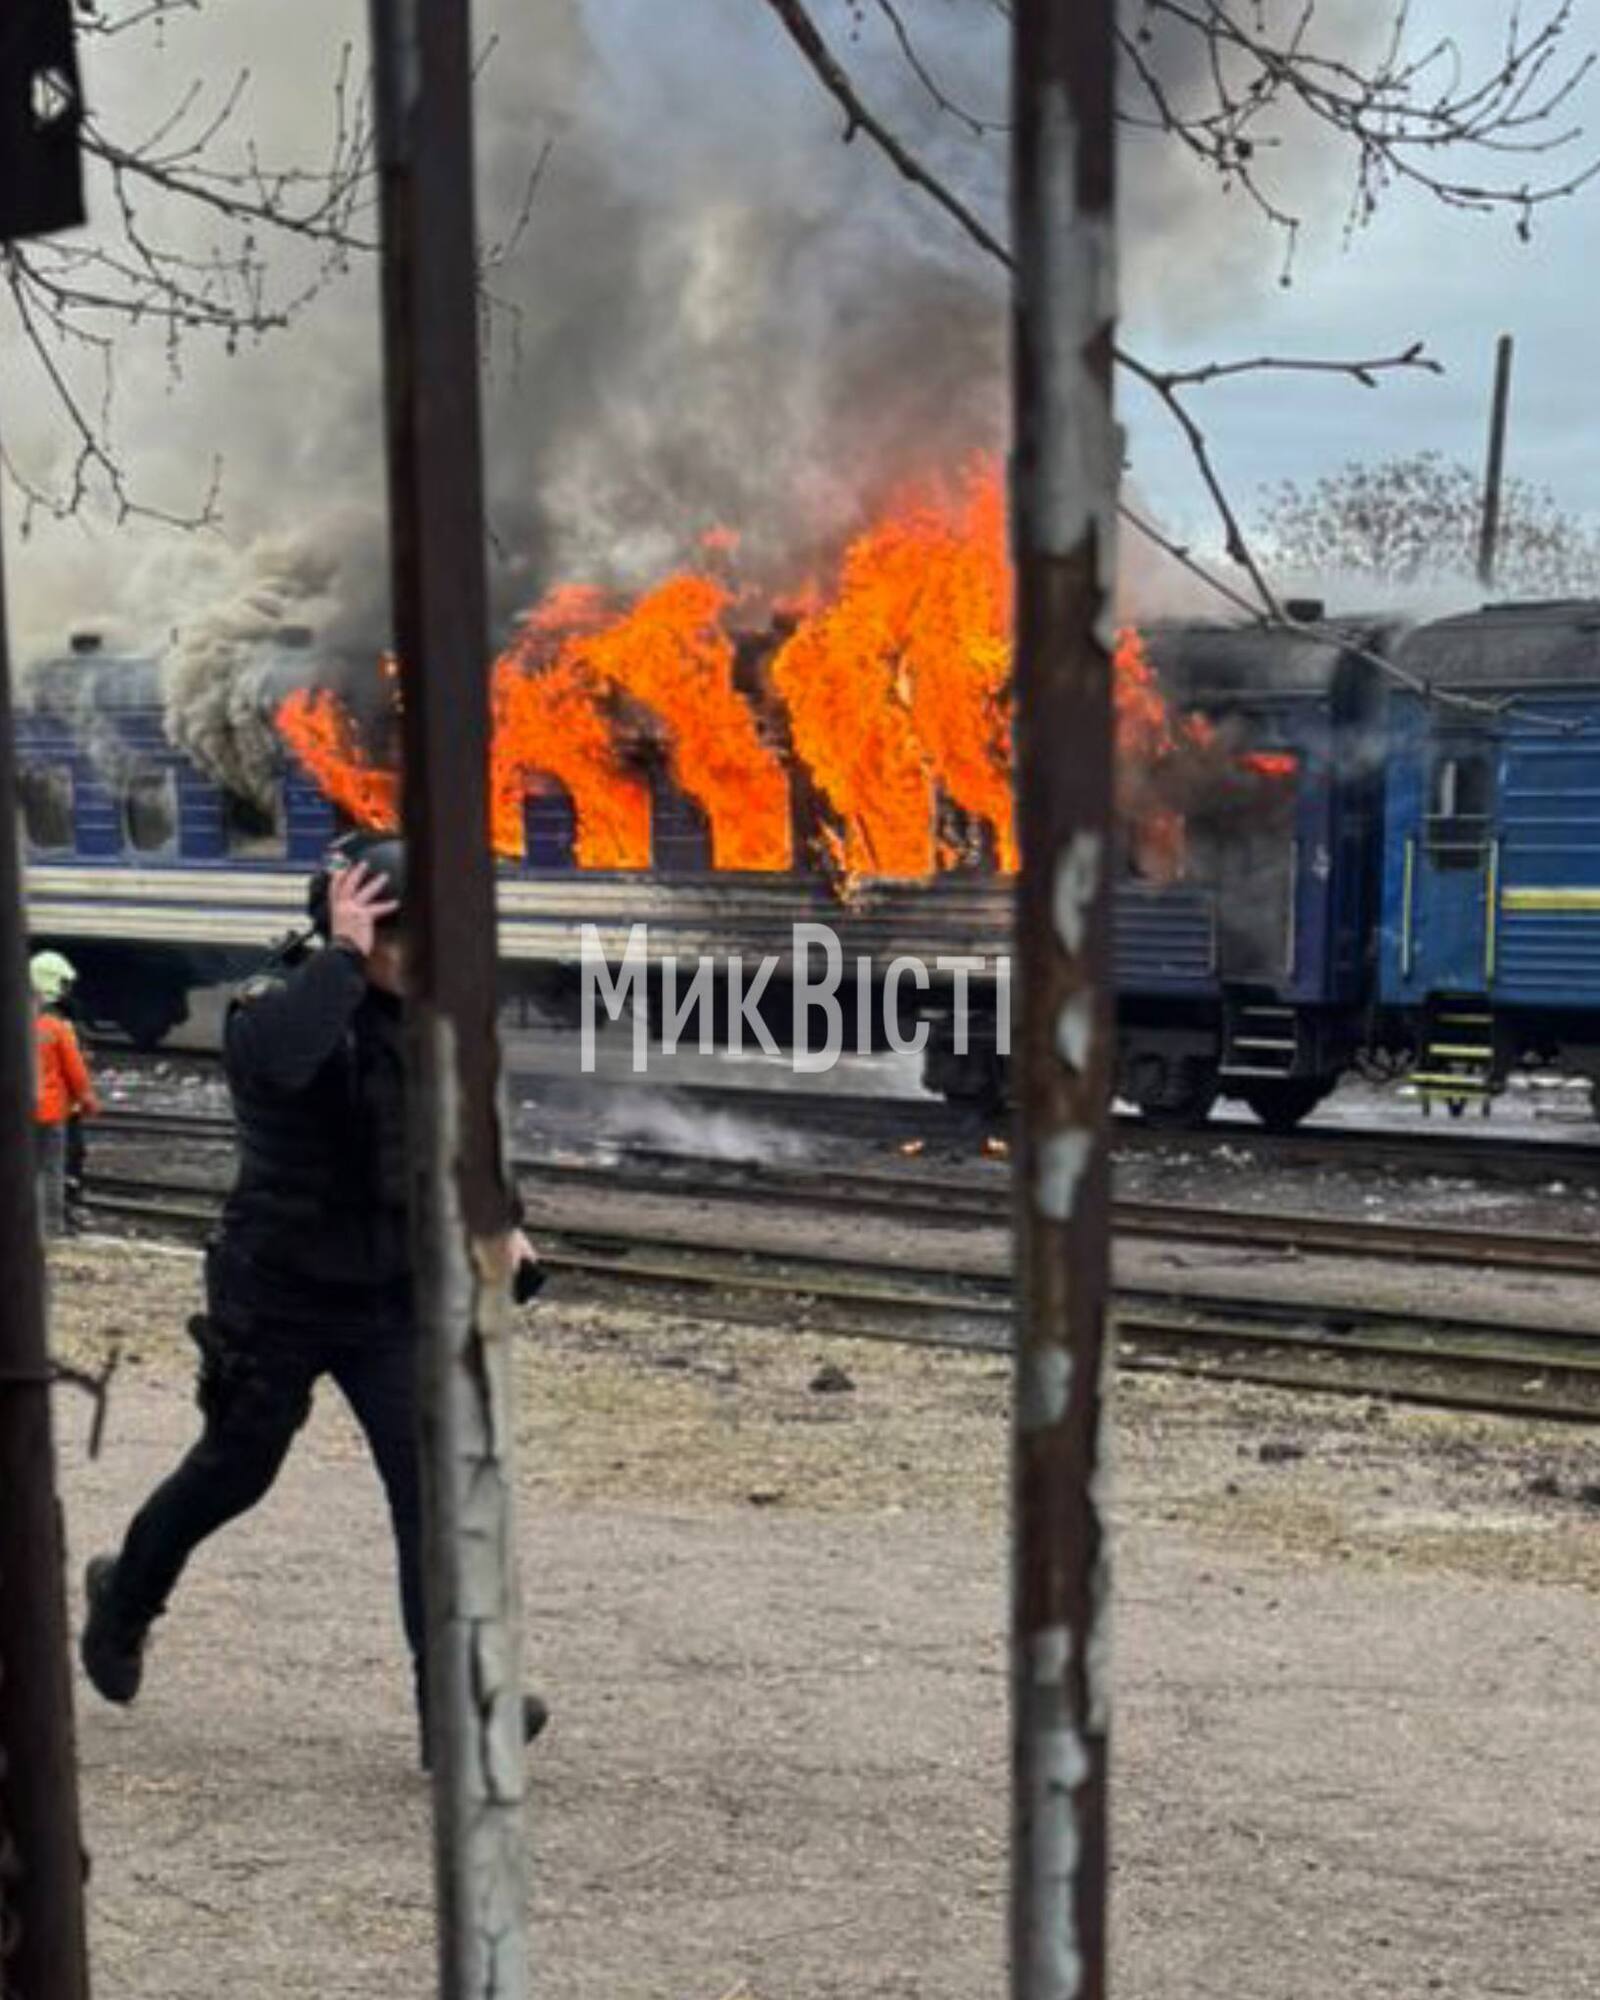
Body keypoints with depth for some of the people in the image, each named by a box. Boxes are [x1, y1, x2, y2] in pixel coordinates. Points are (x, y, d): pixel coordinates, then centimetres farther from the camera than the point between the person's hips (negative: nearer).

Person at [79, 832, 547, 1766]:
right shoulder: (274, 1007, -16)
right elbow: (281, 1056, -43)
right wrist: (344, 954, -34)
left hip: (393, 1302, 4)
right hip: (279, 1300, -4)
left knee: (434, 1485, -8)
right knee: (232, 1474, 14)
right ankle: (124, 1599, 43)